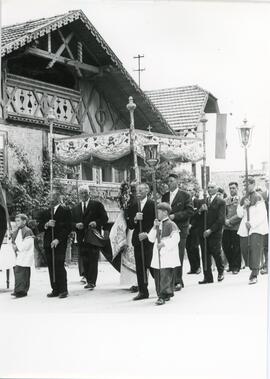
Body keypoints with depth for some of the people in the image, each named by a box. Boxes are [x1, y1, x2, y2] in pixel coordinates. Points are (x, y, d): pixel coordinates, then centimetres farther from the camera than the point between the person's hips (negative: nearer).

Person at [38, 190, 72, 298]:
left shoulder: (66, 211, 2)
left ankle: (63, 290, -5)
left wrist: (58, 240, -13)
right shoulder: (45, 213, 18)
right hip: (48, 244, 5)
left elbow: (68, 228, -5)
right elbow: (39, 227, 14)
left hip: (60, 243, -5)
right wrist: (46, 225, -8)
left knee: (59, 266, -11)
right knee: (51, 267, 3)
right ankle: (55, 290, 7)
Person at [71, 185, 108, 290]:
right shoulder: (75, 208, 18)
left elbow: (105, 218, 3)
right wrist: (76, 225, -6)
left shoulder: (97, 205, 6)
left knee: (93, 260, -9)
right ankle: (89, 281, 12)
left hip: (93, 237, -4)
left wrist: (96, 223, -14)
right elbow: (72, 223, 16)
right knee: (85, 261, 4)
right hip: (81, 238, 4)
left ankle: (92, 282, -9)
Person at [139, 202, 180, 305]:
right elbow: (152, 239, 11)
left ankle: (163, 296, -12)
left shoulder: (171, 224, -7)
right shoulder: (158, 224, 15)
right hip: (157, 256, 8)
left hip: (168, 255, -8)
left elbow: (175, 239, -14)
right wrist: (154, 228, -2)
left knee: (165, 275, -11)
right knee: (157, 275, 9)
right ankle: (167, 294, 20)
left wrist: (164, 244, -24)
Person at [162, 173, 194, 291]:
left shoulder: (185, 195, 1)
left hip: (180, 229, -5)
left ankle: (177, 281, -4)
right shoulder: (165, 196, 17)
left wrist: (175, 216, -12)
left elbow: (190, 211, -6)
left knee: (178, 256, -8)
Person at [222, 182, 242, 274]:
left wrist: (230, 221, -12)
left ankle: (236, 267, 14)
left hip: (236, 227, -4)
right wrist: (225, 221, -7)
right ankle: (231, 264, 21)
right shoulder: (226, 200, 12)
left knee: (236, 248, 1)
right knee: (225, 246, 4)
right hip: (227, 227, 4)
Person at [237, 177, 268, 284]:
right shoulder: (243, 199, 16)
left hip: (257, 228, -6)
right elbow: (239, 214, 13)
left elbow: (262, 215, -9)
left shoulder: (258, 198, -4)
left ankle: (254, 275, -16)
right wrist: (244, 206, -5)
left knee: (255, 248, -14)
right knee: (244, 248, 3)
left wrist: (252, 223, -14)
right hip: (245, 229, 6)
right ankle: (253, 269, 20)